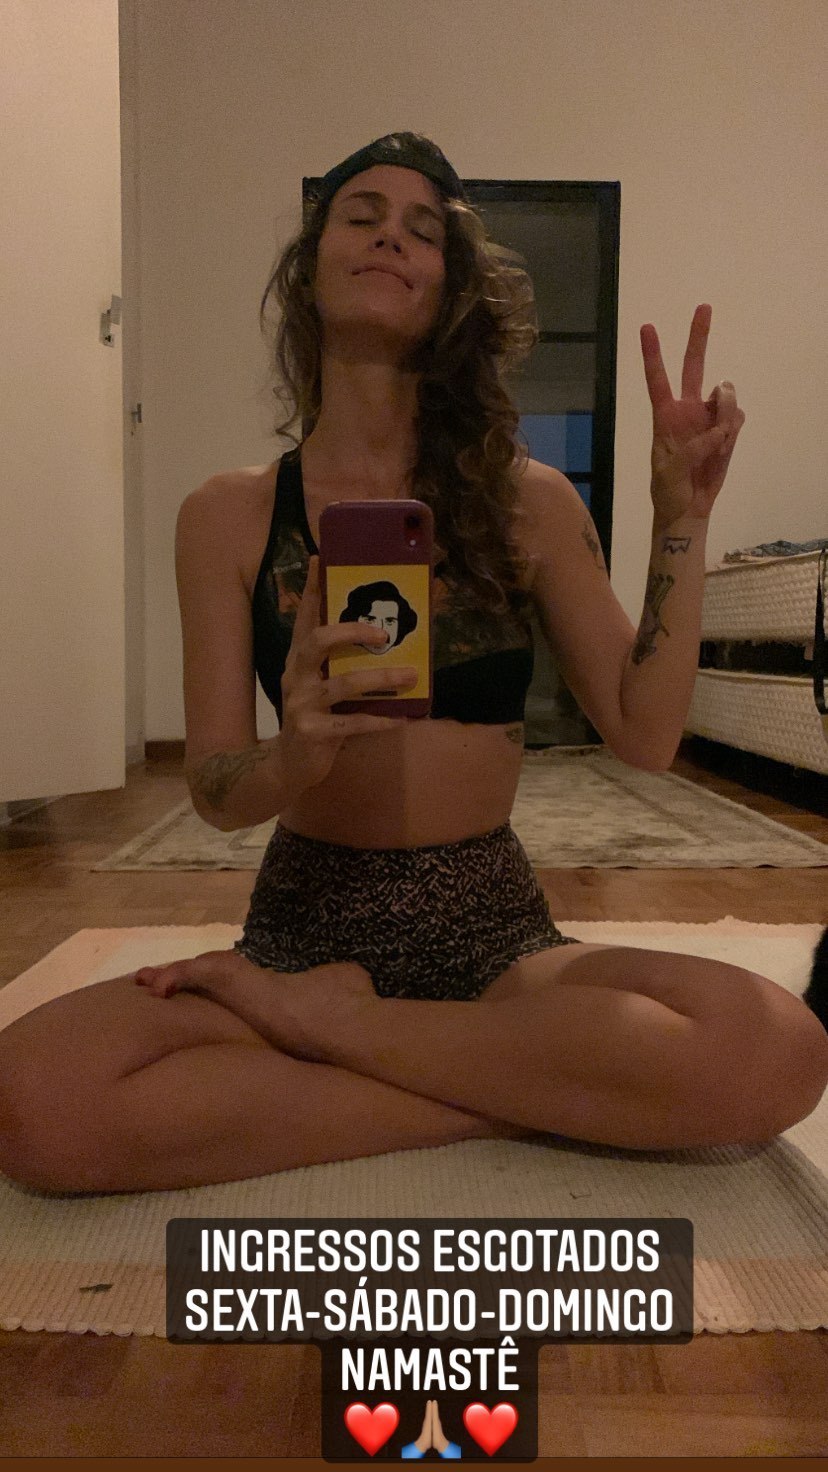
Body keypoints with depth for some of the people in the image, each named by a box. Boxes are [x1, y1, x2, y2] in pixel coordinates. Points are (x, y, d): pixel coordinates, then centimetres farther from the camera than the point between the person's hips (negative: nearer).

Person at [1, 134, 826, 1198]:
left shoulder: (530, 503, 4)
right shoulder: (228, 517, 3)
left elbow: (645, 735, 0)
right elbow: (215, 792, -2)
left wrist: (682, 517, -5)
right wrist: (301, 750, -24)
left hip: (494, 930, 1)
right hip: (305, 917, 0)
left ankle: (318, 1021, -12)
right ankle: (521, 1095, -14)